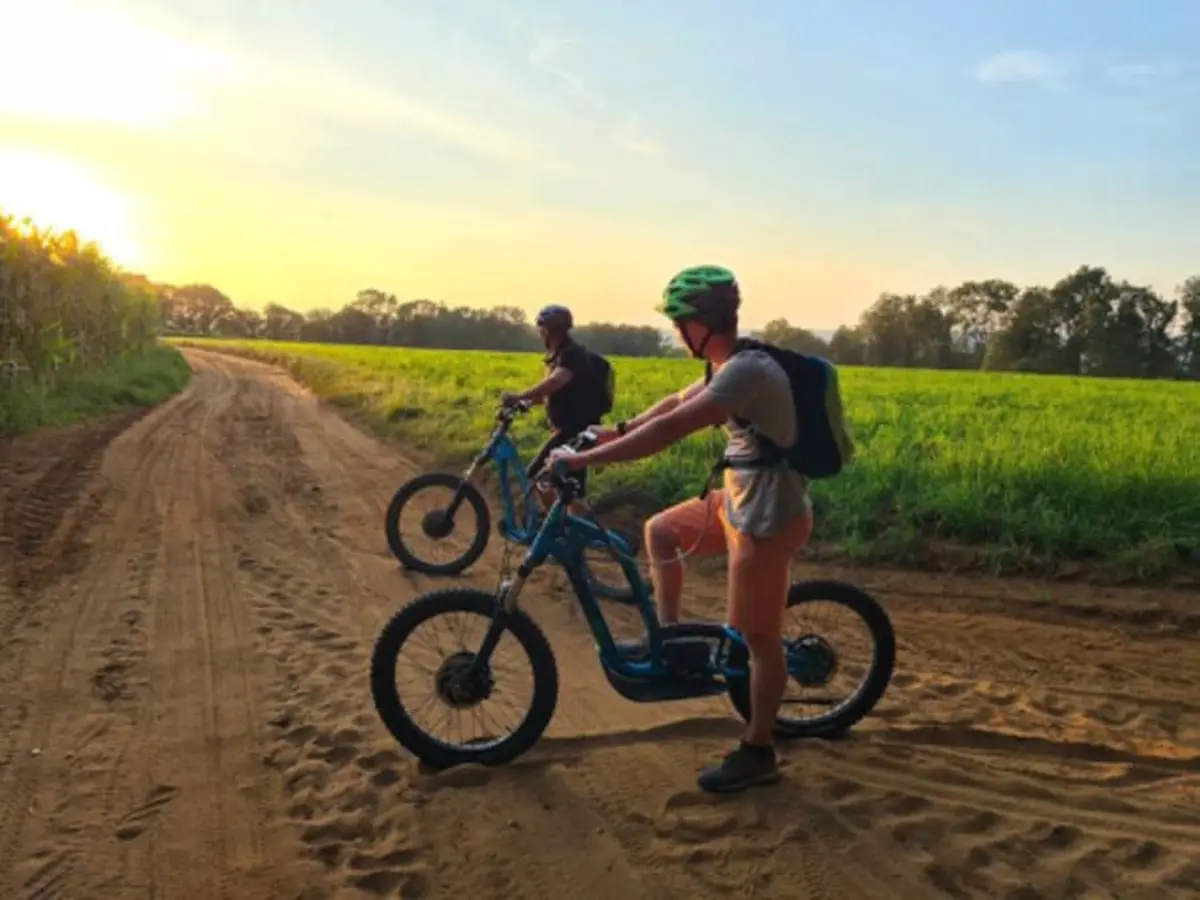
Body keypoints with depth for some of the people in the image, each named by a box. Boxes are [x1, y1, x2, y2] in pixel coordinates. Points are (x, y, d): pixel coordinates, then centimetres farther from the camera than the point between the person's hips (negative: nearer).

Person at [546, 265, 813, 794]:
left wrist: (583, 459, -27)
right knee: (660, 530, 19)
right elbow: (678, 403, 18)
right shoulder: (734, 364, 6)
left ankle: (757, 754, 18)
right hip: (740, 501, 10)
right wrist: (617, 430, 11)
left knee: (759, 637, 2)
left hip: (767, 518, -10)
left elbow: (668, 430, -31)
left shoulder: (746, 372, -26)